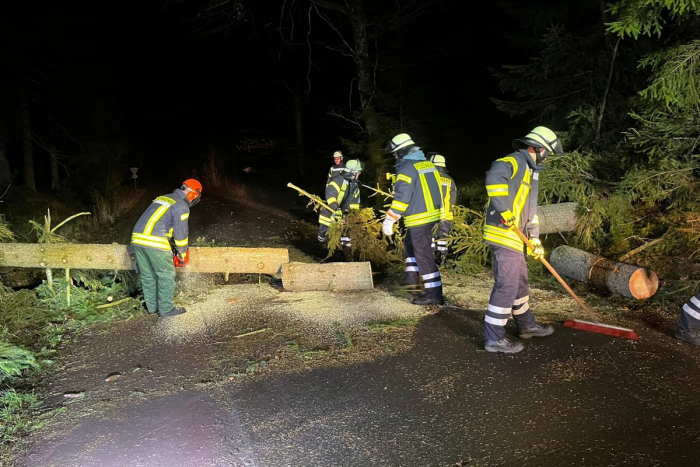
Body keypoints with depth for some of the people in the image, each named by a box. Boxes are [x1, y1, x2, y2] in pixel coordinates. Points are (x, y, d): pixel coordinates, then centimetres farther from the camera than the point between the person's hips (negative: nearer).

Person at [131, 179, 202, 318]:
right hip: (155, 243, -8)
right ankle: (166, 309, 12)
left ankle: (152, 306, 27)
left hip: (138, 238, 8)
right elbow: (181, 233, -4)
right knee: (166, 276, 5)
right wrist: (182, 254, 10)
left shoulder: (163, 198, 23)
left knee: (147, 276, 17)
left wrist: (172, 247, 30)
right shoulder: (182, 206, -3)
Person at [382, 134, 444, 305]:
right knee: (410, 245, 24)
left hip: (419, 219, -9)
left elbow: (401, 197, -21)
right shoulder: (428, 164, 11)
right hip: (433, 214, 9)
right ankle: (412, 279, 30)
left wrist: (389, 219, -15)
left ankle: (434, 294, -1)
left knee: (423, 255, -4)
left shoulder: (407, 167, -15)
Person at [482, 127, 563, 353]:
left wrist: (535, 238, 14)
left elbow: (530, 209, 23)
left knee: (520, 284, 22)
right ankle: (494, 339, 1)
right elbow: (494, 177, -34)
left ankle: (527, 326, 39)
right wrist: (504, 210, -31)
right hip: (504, 236, -10)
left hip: (515, 239, 10)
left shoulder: (529, 172, 22)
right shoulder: (513, 162, -10)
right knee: (507, 287, -7)